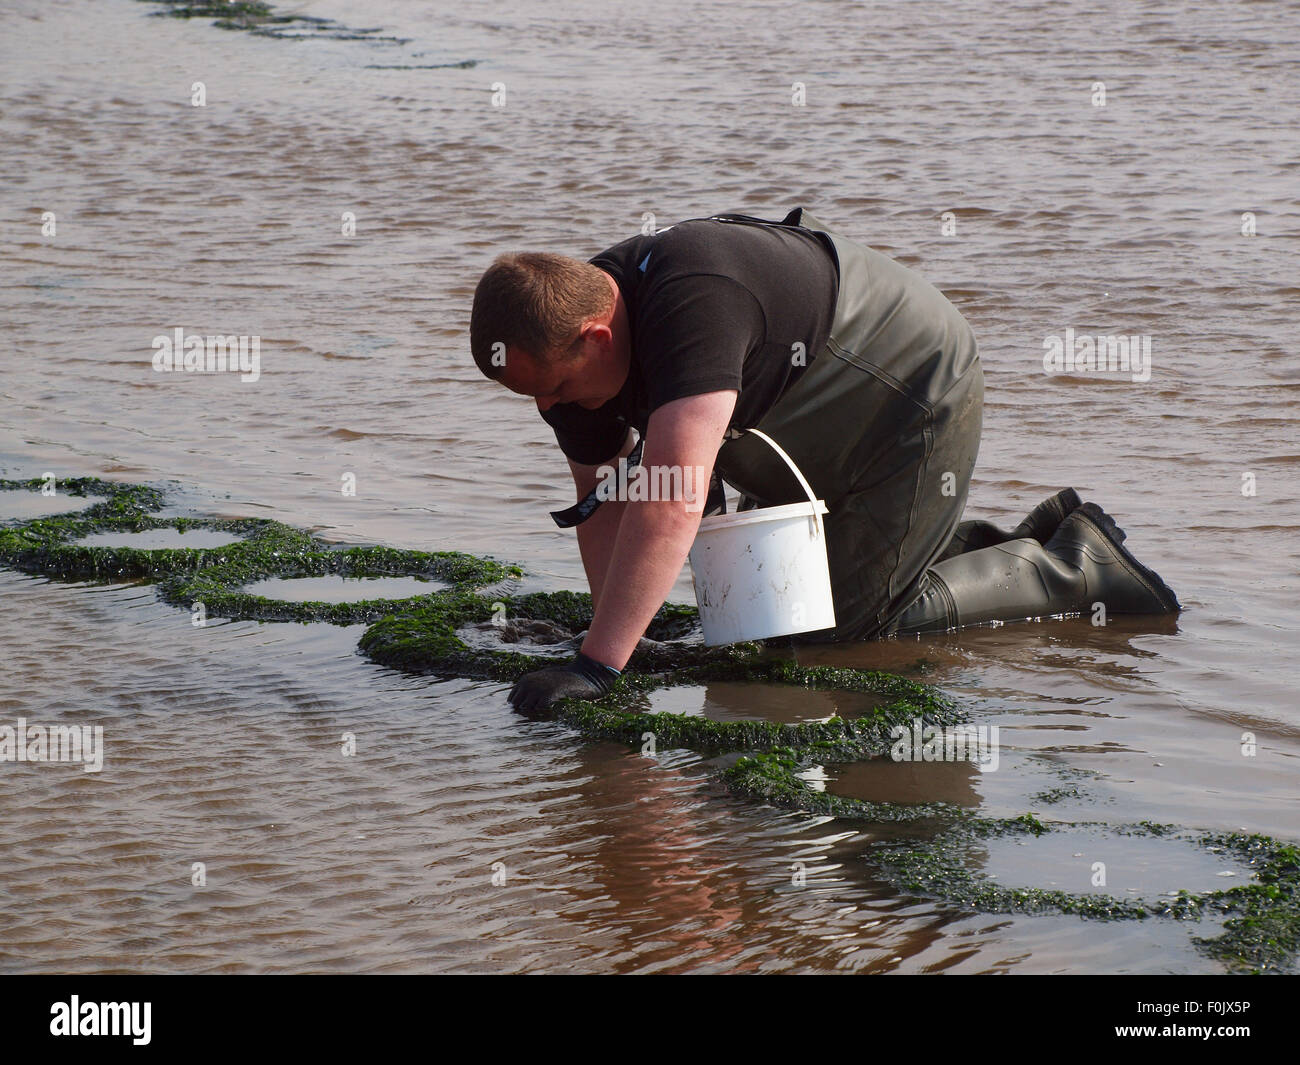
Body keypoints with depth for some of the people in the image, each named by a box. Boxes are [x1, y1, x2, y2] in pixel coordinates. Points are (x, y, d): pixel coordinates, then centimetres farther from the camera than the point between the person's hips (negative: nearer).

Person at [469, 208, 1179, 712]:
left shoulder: (691, 305, -42)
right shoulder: (571, 331, -13)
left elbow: (673, 503, -49)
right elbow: (602, 499, -4)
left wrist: (595, 666, -51)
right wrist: (612, 637, -17)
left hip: (919, 403, -9)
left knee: (840, 630, -7)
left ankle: (1066, 569, 7)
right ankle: (1033, 542, 24)